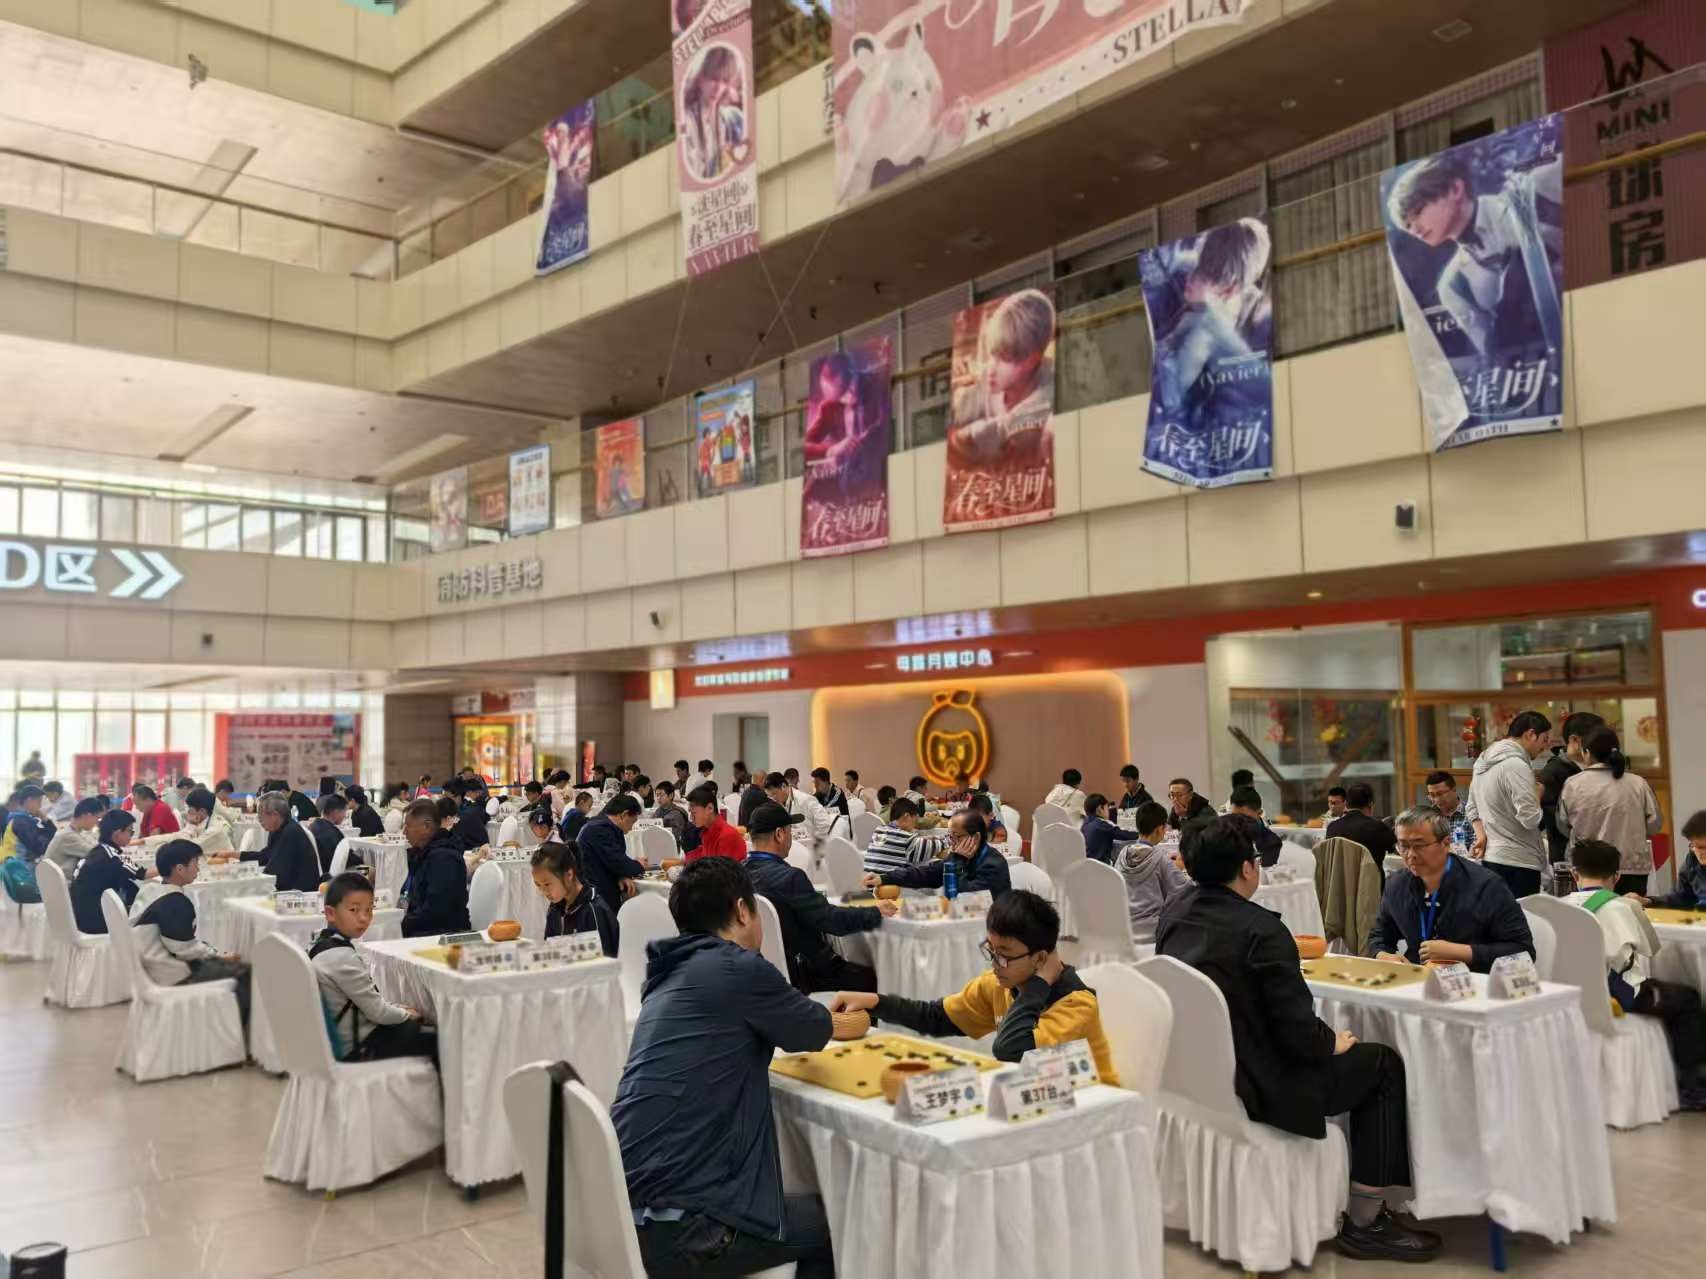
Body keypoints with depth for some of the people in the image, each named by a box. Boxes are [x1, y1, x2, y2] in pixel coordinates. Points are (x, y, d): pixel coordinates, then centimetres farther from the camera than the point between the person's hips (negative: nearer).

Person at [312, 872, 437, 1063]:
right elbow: (376, 1010, -20)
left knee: (418, 1024, 23)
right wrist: (406, 1014, -3)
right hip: (359, 1047, -10)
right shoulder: (341, 957, -26)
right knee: (439, 1040, -4)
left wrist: (397, 1007, 9)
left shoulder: (322, 944, 3)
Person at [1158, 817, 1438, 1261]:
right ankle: (1364, 1222, 15)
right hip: (1247, 1086, -8)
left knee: (1321, 1049, 29)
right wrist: (1334, 1042, 1)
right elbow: (1299, 1032, -20)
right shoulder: (1262, 930, -23)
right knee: (1384, 1065, 9)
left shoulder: (1174, 911, 1)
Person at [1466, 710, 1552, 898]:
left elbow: (1473, 808, 18)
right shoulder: (1516, 765, -17)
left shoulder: (1483, 760, 12)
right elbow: (1531, 819, -21)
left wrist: (1482, 836, 5)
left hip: (1490, 857, 9)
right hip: (1519, 862, -9)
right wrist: (1539, 794, -3)